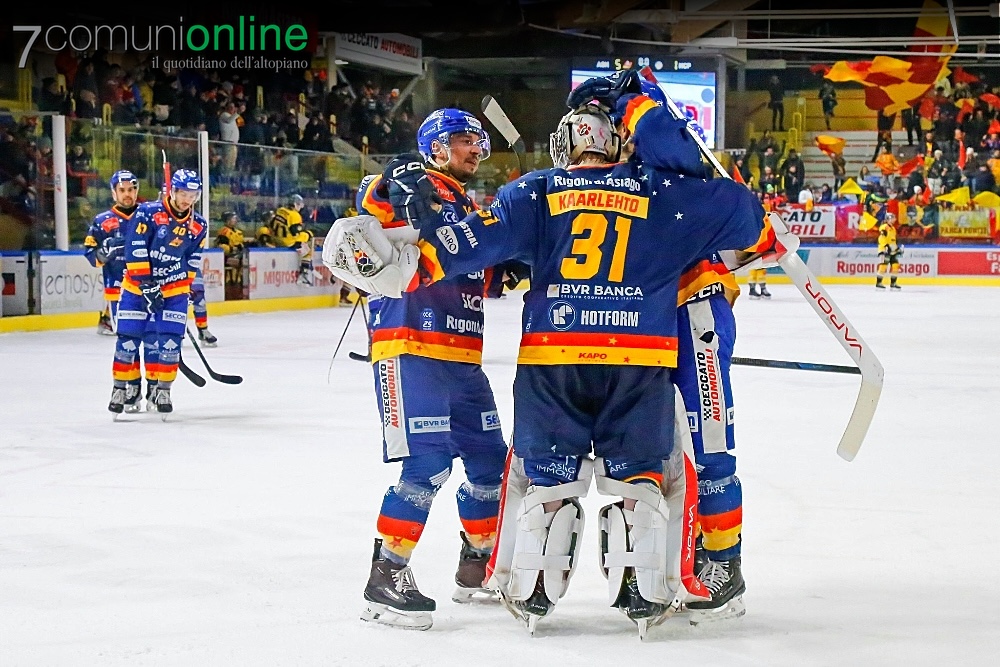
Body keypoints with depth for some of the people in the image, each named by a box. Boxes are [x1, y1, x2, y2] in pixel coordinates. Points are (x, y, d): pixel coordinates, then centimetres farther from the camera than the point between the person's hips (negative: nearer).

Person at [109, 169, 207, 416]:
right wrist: (146, 285, -18)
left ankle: (162, 390, 7)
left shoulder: (198, 225, 0)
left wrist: (185, 288, 7)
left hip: (174, 289, 3)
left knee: (170, 340, -5)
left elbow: (192, 261, 9)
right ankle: (121, 387, 13)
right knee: (128, 338, -1)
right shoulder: (148, 212, -14)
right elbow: (135, 250, -16)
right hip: (138, 284, -3)